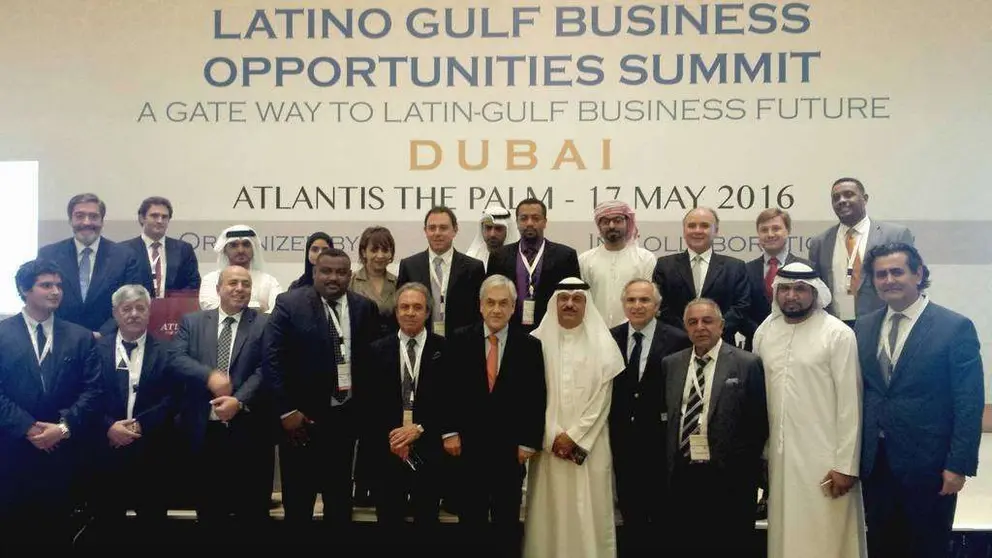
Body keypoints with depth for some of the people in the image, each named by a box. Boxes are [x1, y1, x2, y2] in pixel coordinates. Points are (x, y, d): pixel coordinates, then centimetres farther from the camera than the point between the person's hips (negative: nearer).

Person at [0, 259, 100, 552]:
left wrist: (65, 427, -12)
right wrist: (28, 428, -14)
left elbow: (92, 390, 0)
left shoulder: (80, 337, 6)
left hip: (63, 449, 1)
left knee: (56, 529, 9)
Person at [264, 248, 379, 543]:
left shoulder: (364, 308, 3)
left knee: (339, 493, 15)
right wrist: (286, 410, -15)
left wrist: (364, 406, 0)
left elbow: (371, 359, 6)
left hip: (345, 416, 3)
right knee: (298, 496, 9)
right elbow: (273, 358, -11)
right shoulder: (290, 304, -7)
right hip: (300, 416, -3)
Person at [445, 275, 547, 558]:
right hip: (468, 446, 0)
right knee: (471, 521, 11)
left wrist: (529, 443, -4)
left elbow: (537, 400, -1)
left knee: (508, 524, 11)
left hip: (510, 450, 0)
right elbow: (447, 390, 0)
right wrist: (450, 432, -5)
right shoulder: (459, 341, 0)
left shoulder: (530, 346, -2)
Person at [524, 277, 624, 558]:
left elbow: (602, 398, -2)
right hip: (549, 443, 1)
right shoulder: (538, 341, 3)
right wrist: (552, 437, -7)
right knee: (549, 511, 2)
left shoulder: (602, 344, 2)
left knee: (589, 512, 1)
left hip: (589, 444, 0)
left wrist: (574, 436, -8)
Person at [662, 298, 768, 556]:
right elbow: (667, 416, 13)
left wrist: (741, 466, -2)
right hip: (682, 475, 4)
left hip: (728, 478, -3)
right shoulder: (671, 364, 10)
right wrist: (670, 462, 7)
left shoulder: (747, 364, -4)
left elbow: (758, 421, -2)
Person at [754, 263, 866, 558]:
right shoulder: (764, 333, 8)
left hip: (825, 459, -4)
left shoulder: (838, 334, -7)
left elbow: (850, 403, -9)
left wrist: (846, 465, -12)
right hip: (779, 456, 5)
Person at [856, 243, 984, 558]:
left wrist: (959, 465, -13)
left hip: (928, 465, -4)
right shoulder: (863, 327, 6)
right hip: (874, 462, 4)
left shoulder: (956, 328, -8)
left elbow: (969, 404, -10)